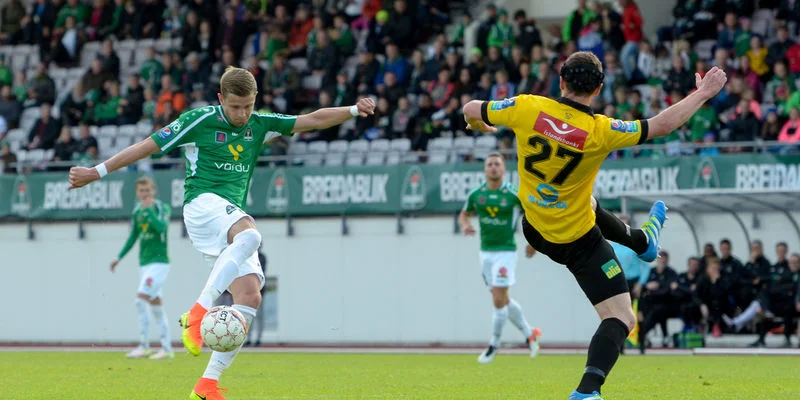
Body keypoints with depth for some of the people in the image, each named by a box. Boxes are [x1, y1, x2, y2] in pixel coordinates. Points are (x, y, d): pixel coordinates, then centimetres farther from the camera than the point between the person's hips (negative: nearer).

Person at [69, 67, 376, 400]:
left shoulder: (259, 125, 15)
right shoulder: (199, 121, 0)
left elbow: (313, 120, 15)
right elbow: (148, 146, 3)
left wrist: (354, 110, 0)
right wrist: (96, 172, 2)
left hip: (234, 216, 6)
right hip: (203, 203, -6)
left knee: (250, 296, -12)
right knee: (249, 234, -39)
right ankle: (198, 313, -40)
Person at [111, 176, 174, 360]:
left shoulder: (162, 208, -7)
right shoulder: (137, 211, 12)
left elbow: (162, 227, -26)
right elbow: (133, 237, 21)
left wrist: (149, 210, -24)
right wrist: (119, 257, 17)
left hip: (159, 262, -7)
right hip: (144, 263, 7)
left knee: (141, 299, -17)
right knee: (156, 305, 6)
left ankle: (144, 346, -13)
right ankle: (167, 348, 8)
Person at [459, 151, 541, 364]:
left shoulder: (513, 195, -9)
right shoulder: (476, 194, 2)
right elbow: (463, 214, 17)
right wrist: (465, 225, -6)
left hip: (506, 252, -5)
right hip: (486, 251, 5)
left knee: (499, 300, -10)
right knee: (503, 300, 12)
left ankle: (493, 346, 2)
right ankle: (529, 334, 30)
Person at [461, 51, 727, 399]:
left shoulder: (527, 108, -18)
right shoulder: (599, 131, -26)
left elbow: (471, 110, -3)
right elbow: (662, 125, -19)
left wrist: (480, 125, 22)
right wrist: (703, 93, -7)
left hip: (535, 225, 6)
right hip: (577, 241, -6)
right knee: (622, 318, -1)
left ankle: (643, 242, 63)